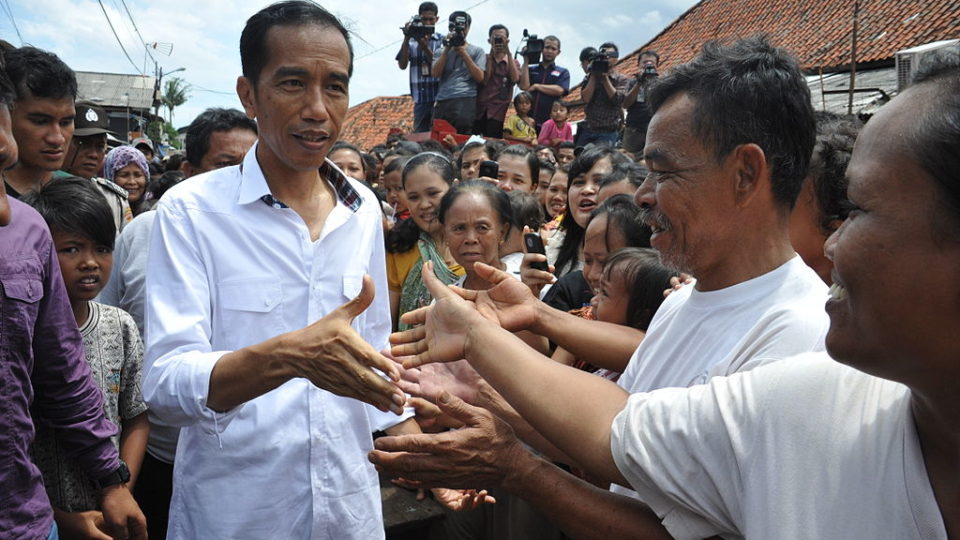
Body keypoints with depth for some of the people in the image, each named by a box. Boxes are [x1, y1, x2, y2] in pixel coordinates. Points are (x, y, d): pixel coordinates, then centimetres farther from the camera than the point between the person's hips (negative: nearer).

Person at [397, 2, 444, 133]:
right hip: (420, 100, 2)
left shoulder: (442, 40, 4)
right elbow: (402, 65, 0)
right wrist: (406, 38, -7)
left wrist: (424, 46, -16)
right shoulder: (411, 41, 8)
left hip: (439, 98, -2)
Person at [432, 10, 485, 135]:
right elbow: (436, 73, 5)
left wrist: (463, 53, -1)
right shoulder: (442, 51, 22)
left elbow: (480, 77, 1)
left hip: (465, 101, -3)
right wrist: (447, 49, 2)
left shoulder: (477, 51, 15)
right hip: (442, 102, 3)